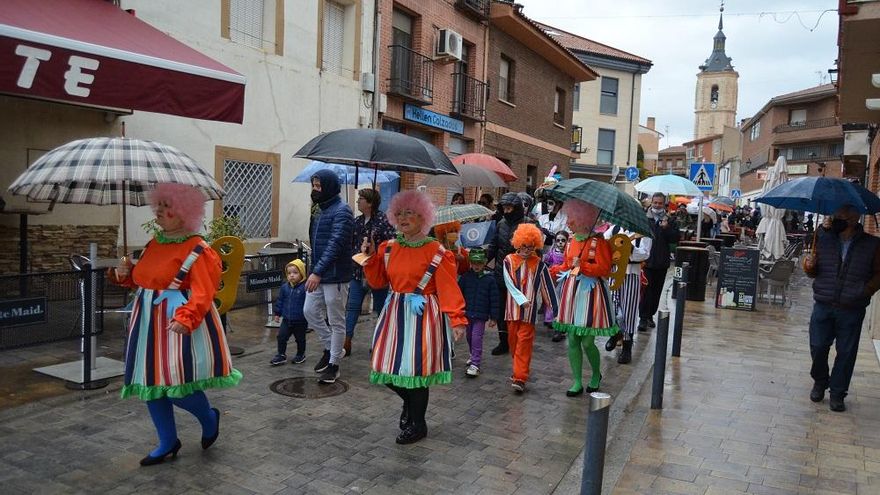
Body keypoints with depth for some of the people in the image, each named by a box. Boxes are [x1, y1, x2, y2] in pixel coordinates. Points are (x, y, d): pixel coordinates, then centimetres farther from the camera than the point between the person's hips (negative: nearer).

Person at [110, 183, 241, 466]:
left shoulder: (197, 250, -13)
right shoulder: (153, 245, 11)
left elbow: (202, 294, -20)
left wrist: (184, 319, -33)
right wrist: (124, 274, 4)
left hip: (178, 324, -8)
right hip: (149, 323, 8)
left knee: (177, 385, -11)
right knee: (150, 382, 10)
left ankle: (209, 418, 22)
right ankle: (168, 443, 27)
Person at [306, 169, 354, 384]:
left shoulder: (342, 211, -15)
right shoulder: (323, 210, 14)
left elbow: (335, 245, -25)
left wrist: (317, 272, -31)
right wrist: (314, 271, 16)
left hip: (335, 276, -9)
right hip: (319, 274, 9)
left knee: (336, 321, 3)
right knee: (310, 311, 13)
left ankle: (333, 364, 15)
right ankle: (331, 348, 29)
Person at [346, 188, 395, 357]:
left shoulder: (382, 220, -11)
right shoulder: (357, 222, 9)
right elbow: (350, 244, 16)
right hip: (358, 271, 6)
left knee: (381, 307, 8)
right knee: (352, 306, 2)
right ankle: (346, 342, 5)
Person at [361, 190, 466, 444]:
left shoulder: (437, 251, -9)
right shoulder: (388, 248, 7)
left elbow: (448, 288, -15)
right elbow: (377, 281, 12)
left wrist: (457, 319, -24)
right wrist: (370, 258, -3)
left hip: (422, 315, -5)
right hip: (395, 313, 6)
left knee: (415, 369, -3)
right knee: (388, 366, 6)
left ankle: (418, 425, 20)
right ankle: (410, 403, 38)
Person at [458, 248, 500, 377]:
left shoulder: (489, 279, -7)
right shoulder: (465, 277, -1)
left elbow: (494, 299, -3)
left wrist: (493, 317, -3)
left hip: (481, 315, -4)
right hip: (467, 313, 4)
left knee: (477, 338, -9)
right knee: (469, 337, 18)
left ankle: (475, 364, -5)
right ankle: (473, 355, 40)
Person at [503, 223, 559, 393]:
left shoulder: (539, 264, 1)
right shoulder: (509, 261, 2)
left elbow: (547, 286, 4)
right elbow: (509, 283, -5)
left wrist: (554, 307, 4)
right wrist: (521, 300, -15)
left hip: (530, 310, -2)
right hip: (512, 307, 2)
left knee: (524, 341, -7)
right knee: (512, 339, 10)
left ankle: (520, 378, -9)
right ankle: (518, 369, 29)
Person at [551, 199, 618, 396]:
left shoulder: (598, 241, -10)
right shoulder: (572, 241, 9)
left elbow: (605, 269, -15)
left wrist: (581, 265, -19)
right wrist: (548, 271, 7)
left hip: (590, 293, -6)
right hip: (571, 291, 6)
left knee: (587, 342, -1)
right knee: (572, 340, 6)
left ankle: (596, 375, 28)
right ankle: (577, 382, 17)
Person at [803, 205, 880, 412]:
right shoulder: (823, 239, 3)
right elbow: (813, 273, 11)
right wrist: (809, 266, -11)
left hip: (852, 310, -1)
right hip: (823, 306, 2)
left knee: (846, 353, 6)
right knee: (818, 348, 5)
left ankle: (837, 393, 21)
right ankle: (820, 382, 30)